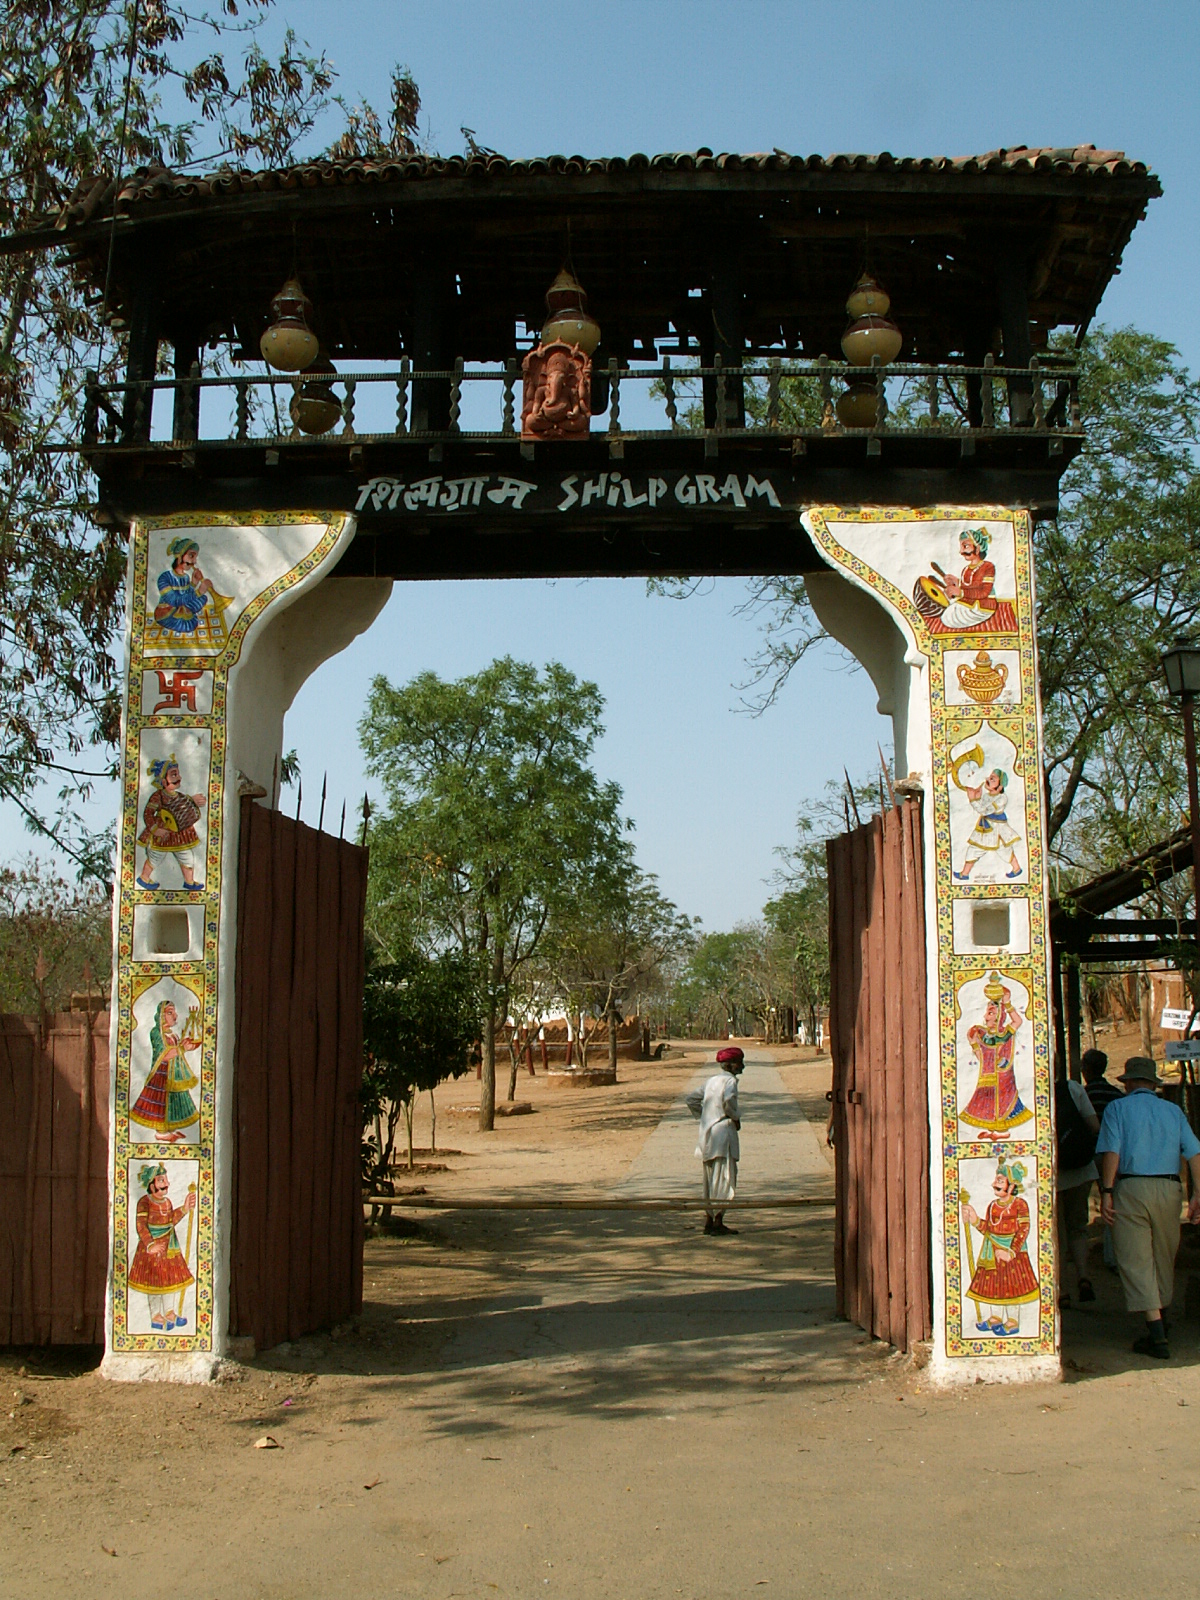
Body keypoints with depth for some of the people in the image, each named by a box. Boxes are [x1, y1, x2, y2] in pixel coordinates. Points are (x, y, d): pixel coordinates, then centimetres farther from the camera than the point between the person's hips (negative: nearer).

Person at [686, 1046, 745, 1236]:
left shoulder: (712, 1080, 17)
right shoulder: (729, 1080, -8)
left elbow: (692, 1099, 21)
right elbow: (729, 1100, -27)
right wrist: (736, 1117, -12)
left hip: (707, 1133, 8)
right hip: (723, 1131, -8)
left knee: (711, 1180, 12)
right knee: (724, 1178, -6)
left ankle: (709, 1220, 15)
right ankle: (718, 1221, -8)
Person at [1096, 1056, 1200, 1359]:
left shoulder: (1117, 1108, 4)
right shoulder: (1172, 1111, 14)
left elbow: (1111, 1152, -8)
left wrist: (1106, 1192, -9)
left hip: (1131, 1187, -4)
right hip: (1168, 1189, 4)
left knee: (1136, 1261, -3)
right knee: (1163, 1259, 20)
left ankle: (1157, 1335, -11)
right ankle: (1160, 1321, 37)